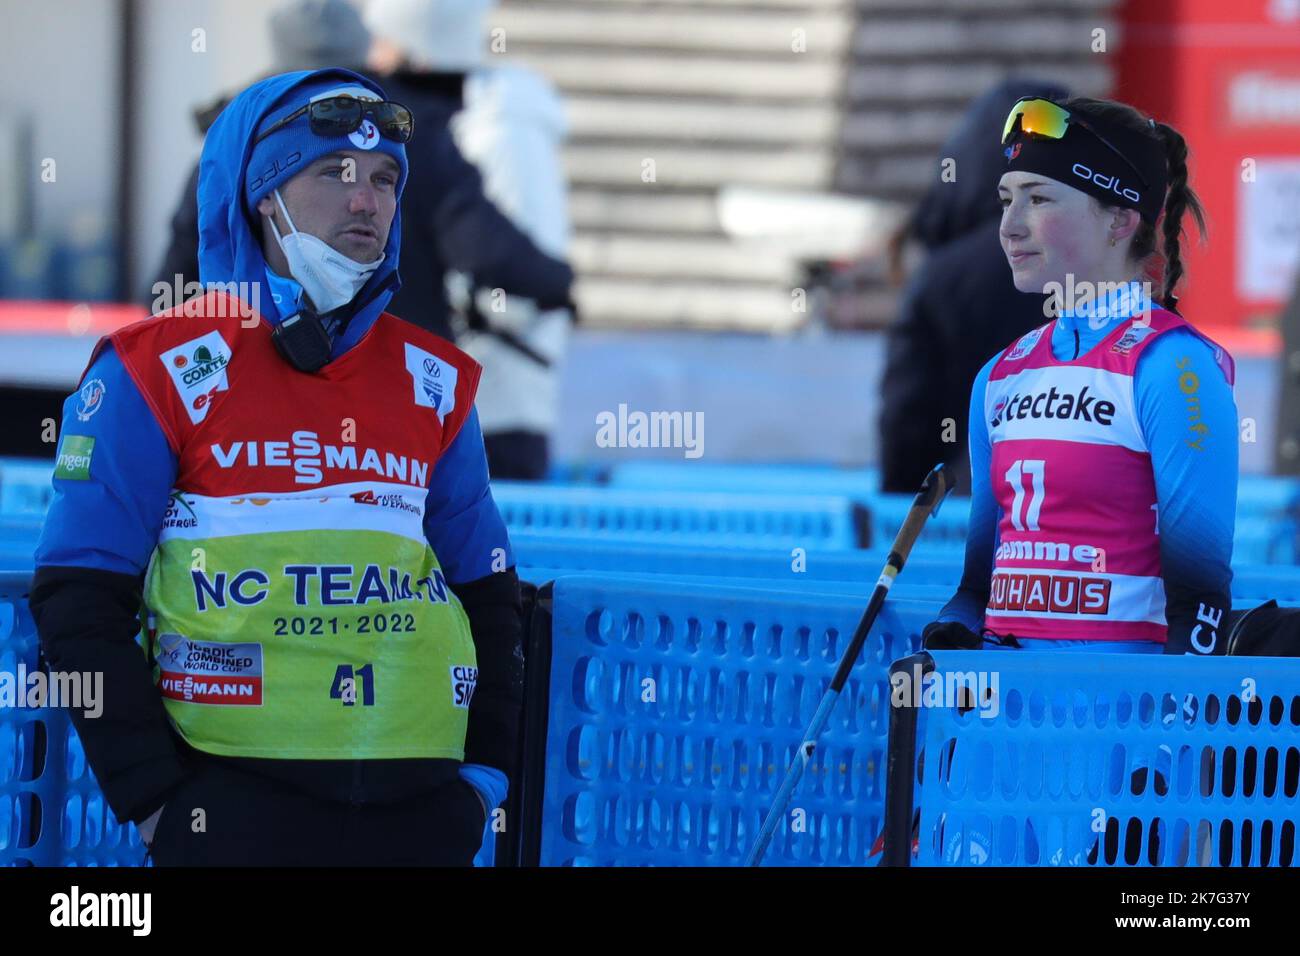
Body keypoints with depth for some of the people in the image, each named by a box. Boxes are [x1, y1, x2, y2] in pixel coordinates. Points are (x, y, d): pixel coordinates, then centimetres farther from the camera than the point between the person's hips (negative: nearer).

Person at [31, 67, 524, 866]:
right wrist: (148, 794, -8)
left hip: (419, 803, 4)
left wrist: (487, 768, 8)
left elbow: (486, 588, 19)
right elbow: (80, 591, -2)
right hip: (233, 799, -4)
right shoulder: (162, 372, -1)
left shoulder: (435, 383, 11)